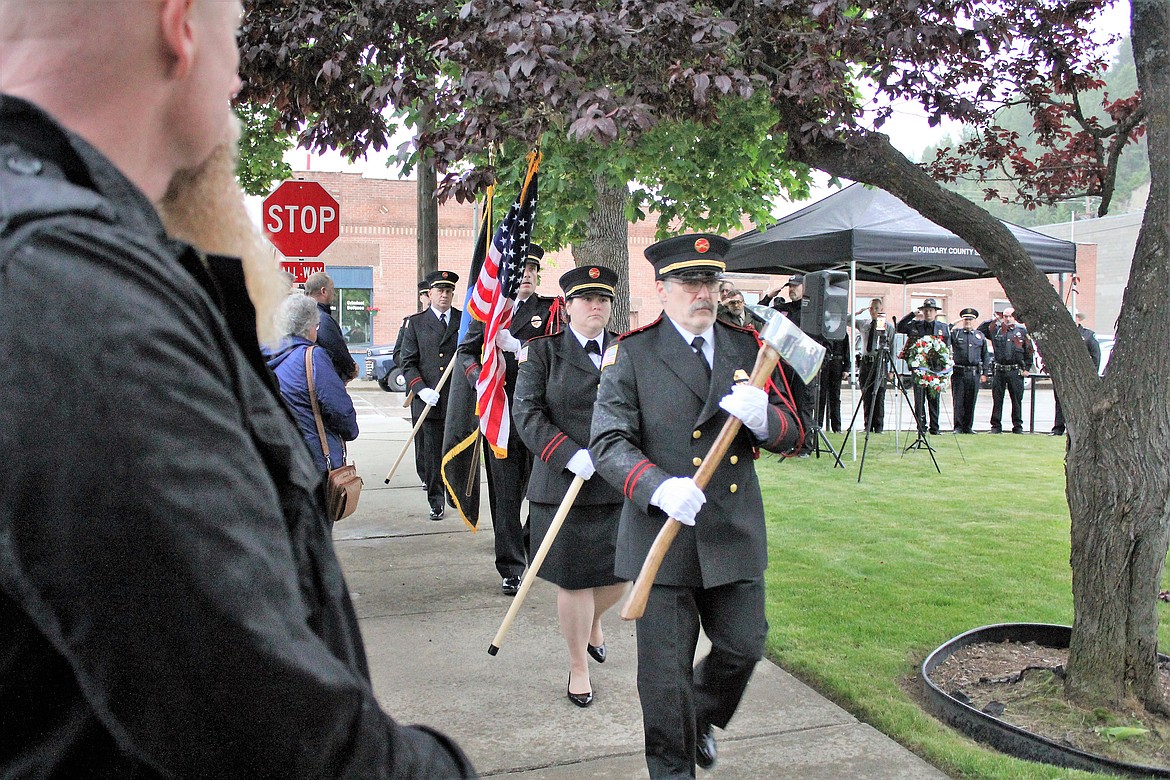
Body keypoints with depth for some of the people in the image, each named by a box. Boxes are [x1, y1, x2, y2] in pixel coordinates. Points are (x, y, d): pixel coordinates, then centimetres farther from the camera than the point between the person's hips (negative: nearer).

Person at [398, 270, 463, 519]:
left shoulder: (465, 320, 9)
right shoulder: (416, 323, 8)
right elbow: (407, 362, 5)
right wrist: (421, 389, -9)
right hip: (428, 401, 0)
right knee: (432, 455, 3)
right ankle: (436, 503, 15)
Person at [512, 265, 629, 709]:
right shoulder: (543, 351, 2)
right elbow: (527, 412, -6)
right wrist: (570, 455, -18)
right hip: (563, 485, -3)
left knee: (621, 573, 10)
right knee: (573, 580, 6)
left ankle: (593, 621, 45)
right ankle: (578, 667, 27)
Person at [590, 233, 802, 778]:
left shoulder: (747, 348, 8)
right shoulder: (631, 355, -4)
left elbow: (793, 433, 7)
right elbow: (608, 443, -11)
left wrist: (762, 417, -18)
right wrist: (659, 488, -29)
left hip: (736, 534, 4)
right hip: (662, 535, -3)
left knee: (744, 647, 14)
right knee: (666, 670, 8)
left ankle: (700, 718, 46)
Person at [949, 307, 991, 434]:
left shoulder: (980, 336, 14)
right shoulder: (954, 333, 6)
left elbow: (986, 356, 17)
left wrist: (985, 372, 9)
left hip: (974, 373, 3)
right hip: (958, 372, -3)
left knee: (971, 402, 7)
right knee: (958, 401, -2)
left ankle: (968, 427, 14)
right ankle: (958, 427, 3)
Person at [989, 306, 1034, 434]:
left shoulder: (1022, 331, 6)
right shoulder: (995, 330, 7)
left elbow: (1029, 350, 9)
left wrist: (1026, 368, 4)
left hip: (1016, 371, -1)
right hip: (999, 370, 1)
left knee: (1017, 400, 4)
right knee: (997, 400, 3)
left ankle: (1018, 426, 12)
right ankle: (996, 426, 10)